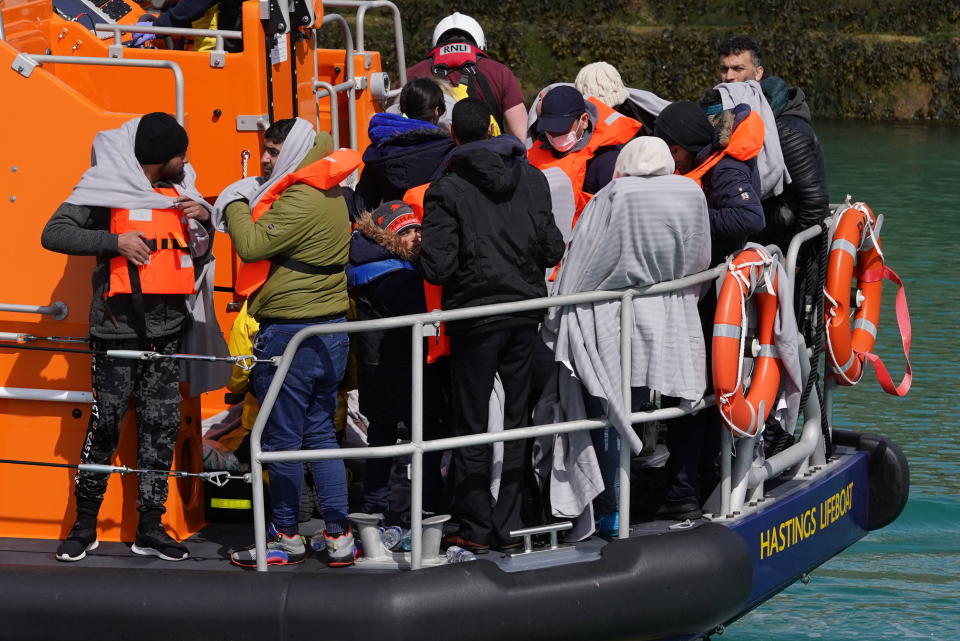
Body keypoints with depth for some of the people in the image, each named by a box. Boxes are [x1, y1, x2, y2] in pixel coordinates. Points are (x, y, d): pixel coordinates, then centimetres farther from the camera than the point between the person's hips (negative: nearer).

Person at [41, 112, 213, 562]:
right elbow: (54, 235, -15)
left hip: (167, 328, 5)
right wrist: (115, 240, -24)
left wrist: (204, 219, 0)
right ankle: (85, 524, 10)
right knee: (105, 424, -1)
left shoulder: (178, 191, 12)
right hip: (117, 328, -5)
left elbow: (199, 254, 20)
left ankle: (150, 528, 11)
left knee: (161, 427, 5)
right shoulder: (108, 187, -6)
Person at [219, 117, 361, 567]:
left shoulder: (299, 202, -19)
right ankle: (338, 536, 11)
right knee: (321, 433, 13)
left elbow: (252, 245, -23)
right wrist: (247, 204, 6)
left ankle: (286, 538, 9)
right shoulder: (331, 195, 12)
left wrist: (236, 204, -8)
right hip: (330, 327, 9)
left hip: (289, 333, -9)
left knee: (282, 439, 1)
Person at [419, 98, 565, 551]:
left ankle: (476, 528, 10)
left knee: (472, 425, 6)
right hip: (525, 310, 3)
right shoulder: (532, 179, 1)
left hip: (475, 314, -3)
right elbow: (552, 249, 1)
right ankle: (510, 525, 12)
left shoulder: (447, 190, -10)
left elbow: (436, 267, -16)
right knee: (517, 417, 10)